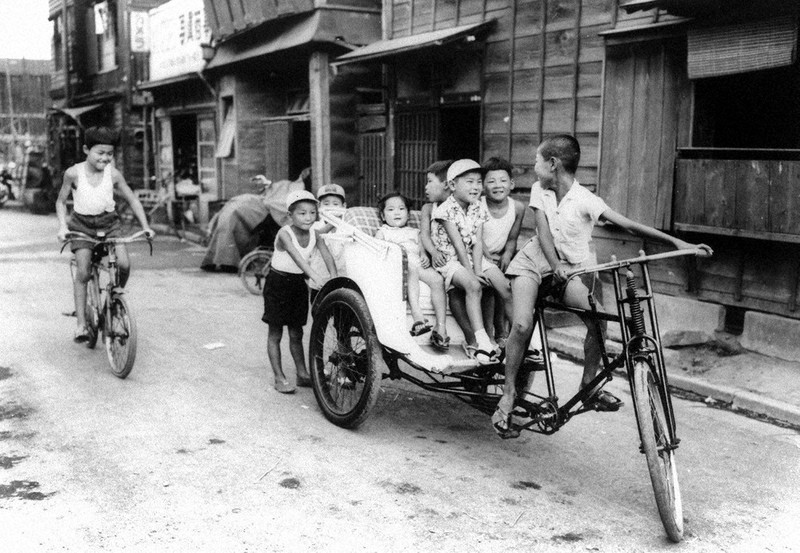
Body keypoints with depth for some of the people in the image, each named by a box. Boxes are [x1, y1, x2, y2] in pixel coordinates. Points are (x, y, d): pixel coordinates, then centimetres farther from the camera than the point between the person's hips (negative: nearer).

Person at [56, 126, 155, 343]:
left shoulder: (113, 174, -7)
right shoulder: (74, 173, -9)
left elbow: (132, 200, 2)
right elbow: (61, 201, 4)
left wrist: (145, 226, -6)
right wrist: (62, 226, -9)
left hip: (108, 222, 1)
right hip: (82, 223, -1)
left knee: (123, 264, -19)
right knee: (83, 272, -14)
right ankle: (81, 323, -8)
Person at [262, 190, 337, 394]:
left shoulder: (314, 235, -5)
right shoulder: (285, 233, -21)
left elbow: (327, 256, -17)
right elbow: (296, 256, -37)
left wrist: (334, 278, -34)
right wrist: (315, 275, -51)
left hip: (298, 283, 5)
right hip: (278, 282, -5)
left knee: (296, 333, 12)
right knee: (275, 333, 2)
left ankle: (302, 374, 19)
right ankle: (279, 378, 8)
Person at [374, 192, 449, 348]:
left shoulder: (414, 232, 34)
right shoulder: (382, 232, 24)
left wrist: (425, 259, -1)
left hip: (418, 264, 4)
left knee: (437, 279, -28)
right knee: (411, 269, -40)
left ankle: (441, 326, -33)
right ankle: (417, 315, -55)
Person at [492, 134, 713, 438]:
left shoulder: (584, 200, -16)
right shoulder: (539, 191, -7)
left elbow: (627, 225, -22)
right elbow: (543, 231, -14)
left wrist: (676, 242, -30)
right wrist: (556, 266, -32)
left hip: (571, 268, 0)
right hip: (535, 261, 0)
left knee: (598, 320, -20)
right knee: (522, 324, -20)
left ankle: (589, 386, 1)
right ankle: (509, 392, -6)